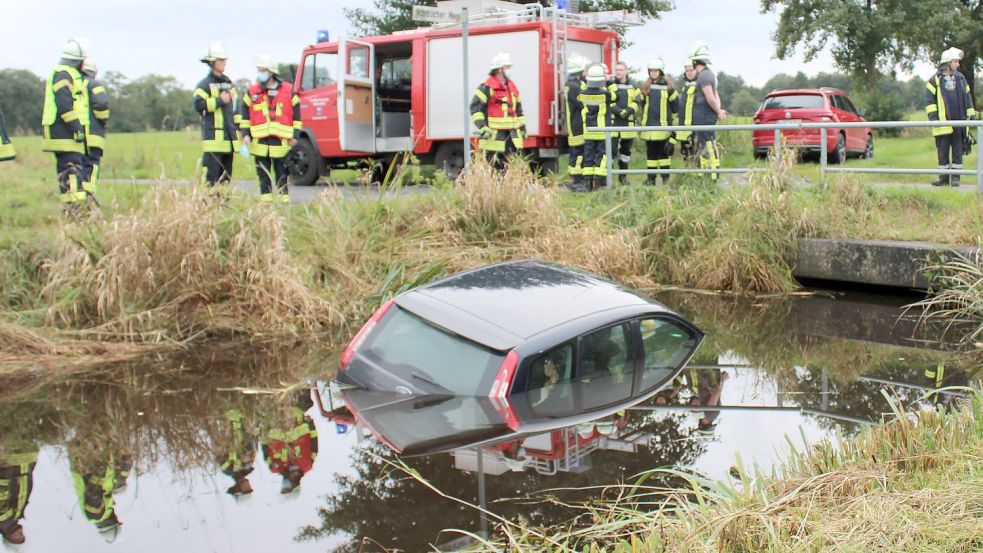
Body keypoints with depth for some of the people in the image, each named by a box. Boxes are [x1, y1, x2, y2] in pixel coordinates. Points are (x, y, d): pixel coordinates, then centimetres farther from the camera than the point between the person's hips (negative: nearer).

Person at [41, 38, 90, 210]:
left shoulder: (67, 74, 22)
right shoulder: (63, 74, -11)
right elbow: (64, 105, -19)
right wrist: (78, 128, -19)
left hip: (62, 135, 11)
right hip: (65, 134, -11)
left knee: (65, 170, 10)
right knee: (72, 170, -15)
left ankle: (69, 209, 13)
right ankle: (74, 208, -20)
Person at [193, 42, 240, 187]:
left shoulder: (228, 83, 19)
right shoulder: (204, 85, -4)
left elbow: (235, 107, 24)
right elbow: (199, 104, -17)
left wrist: (238, 126, 18)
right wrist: (219, 100, -16)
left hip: (228, 136, 7)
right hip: (213, 136, -7)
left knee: (226, 174, 10)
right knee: (211, 175, -11)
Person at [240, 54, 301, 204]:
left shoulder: (288, 91, 4)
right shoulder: (252, 92, 7)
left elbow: (296, 113, 8)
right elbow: (245, 114, 12)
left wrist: (294, 135, 4)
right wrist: (245, 134, 3)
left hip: (281, 140, -1)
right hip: (260, 141, 1)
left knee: (281, 173, 4)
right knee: (263, 174, 5)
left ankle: (284, 199, 11)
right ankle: (265, 199, 12)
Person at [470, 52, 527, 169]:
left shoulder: (512, 86, 18)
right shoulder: (487, 87, -7)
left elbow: (518, 109, 27)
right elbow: (475, 107, -13)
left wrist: (522, 127, 23)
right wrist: (482, 126, -21)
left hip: (512, 134, 7)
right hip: (494, 135, -7)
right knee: (495, 168, -5)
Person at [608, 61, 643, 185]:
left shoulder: (633, 86, 11)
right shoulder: (609, 85, 3)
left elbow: (638, 102, 4)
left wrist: (629, 110, -14)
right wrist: (617, 110, -19)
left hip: (628, 122, 3)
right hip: (613, 122, -3)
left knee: (626, 150, 11)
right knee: (611, 149, -11)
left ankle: (623, 175, 22)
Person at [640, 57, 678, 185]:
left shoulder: (668, 86, -1)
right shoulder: (646, 87, 10)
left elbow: (675, 107, 3)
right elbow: (642, 104, 15)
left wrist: (672, 93, -9)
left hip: (663, 125, -3)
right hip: (649, 125, 3)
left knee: (664, 151, 2)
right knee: (651, 152, 7)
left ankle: (666, 177, 8)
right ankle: (651, 178, 12)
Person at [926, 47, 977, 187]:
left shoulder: (960, 78, 14)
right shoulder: (936, 79, 2)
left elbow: (967, 97, 17)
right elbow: (929, 98, -2)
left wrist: (971, 114, 12)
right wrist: (932, 114, -12)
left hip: (959, 120, 3)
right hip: (943, 121, -3)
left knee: (957, 150, 3)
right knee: (942, 150, 1)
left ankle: (956, 178, 7)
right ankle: (944, 177, 9)